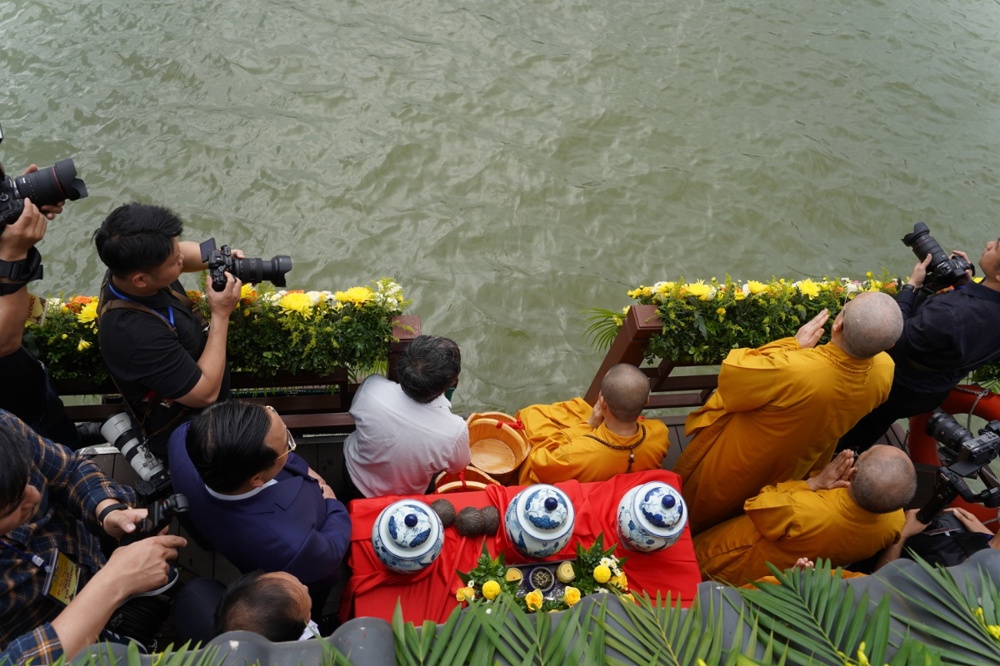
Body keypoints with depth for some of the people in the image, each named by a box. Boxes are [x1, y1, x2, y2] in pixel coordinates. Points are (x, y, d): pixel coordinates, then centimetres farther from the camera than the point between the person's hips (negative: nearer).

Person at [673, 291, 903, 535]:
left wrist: (794, 343, -21)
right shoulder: (884, 371, -26)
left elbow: (731, 375, -26)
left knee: (691, 518, 28)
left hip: (735, 471, -5)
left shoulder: (792, 370, -47)